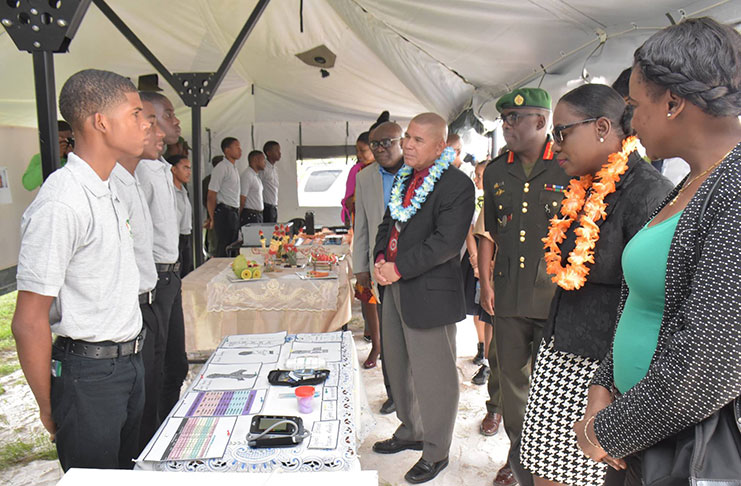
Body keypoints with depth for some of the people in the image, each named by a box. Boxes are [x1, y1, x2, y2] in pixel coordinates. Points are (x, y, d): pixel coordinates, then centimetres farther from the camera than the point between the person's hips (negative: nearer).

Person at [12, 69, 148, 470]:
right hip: (89, 375, -9)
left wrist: (129, 356, 18)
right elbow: (29, 323, -19)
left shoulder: (108, 192, 9)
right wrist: (49, 408, -9)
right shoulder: (61, 203, -22)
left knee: (127, 471, 22)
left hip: (128, 361, 9)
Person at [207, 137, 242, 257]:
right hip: (224, 213, -9)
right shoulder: (221, 168, -11)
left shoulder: (234, 168, 17)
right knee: (222, 251, -5)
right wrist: (212, 218, -12)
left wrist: (237, 213, 15)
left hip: (234, 213, 9)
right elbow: (211, 195, -14)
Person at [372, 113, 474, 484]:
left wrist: (399, 269, -20)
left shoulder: (457, 185, -14)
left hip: (429, 292, -8)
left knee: (432, 375, 5)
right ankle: (410, 431, 42)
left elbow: (446, 242, -22)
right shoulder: (404, 178, 12)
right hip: (395, 287, 9)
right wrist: (380, 258, -1)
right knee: (398, 366, 21)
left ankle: (436, 452, 24)